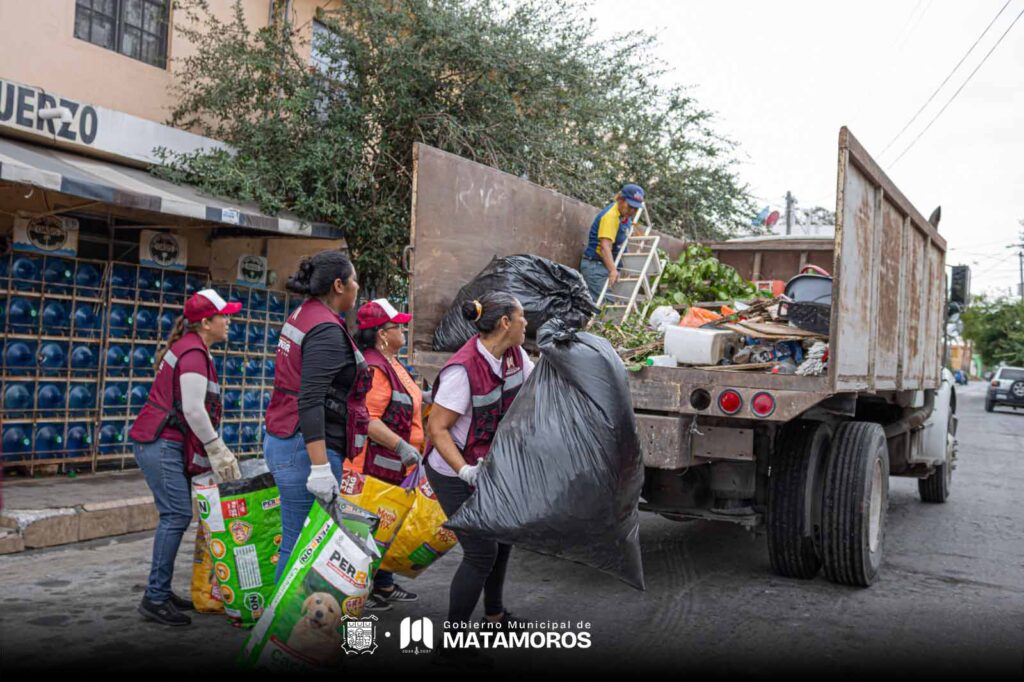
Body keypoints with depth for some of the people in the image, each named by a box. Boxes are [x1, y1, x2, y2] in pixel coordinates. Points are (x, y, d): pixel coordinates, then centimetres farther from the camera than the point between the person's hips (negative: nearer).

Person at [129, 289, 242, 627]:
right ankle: (155, 599, -5)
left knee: (175, 515, 11)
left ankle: (161, 592, 17)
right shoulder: (194, 354, -15)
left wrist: (216, 449, 16)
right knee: (177, 514, -10)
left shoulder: (189, 348, 17)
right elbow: (193, 410, -21)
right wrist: (216, 449, -11)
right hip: (160, 444, -10)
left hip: (165, 444, 10)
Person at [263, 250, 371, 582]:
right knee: (301, 545, -3)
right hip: (306, 447, -10)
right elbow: (310, 401, -23)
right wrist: (320, 467, -26)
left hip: (281, 441, 10)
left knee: (297, 540, 16)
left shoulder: (302, 316, 14)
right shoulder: (327, 330, -15)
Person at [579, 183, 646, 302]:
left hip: (610, 264, 10)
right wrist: (612, 270, -41)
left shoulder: (625, 214, 10)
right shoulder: (611, 216, -20)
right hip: (596, 265, -10)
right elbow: (605, 246, -32)